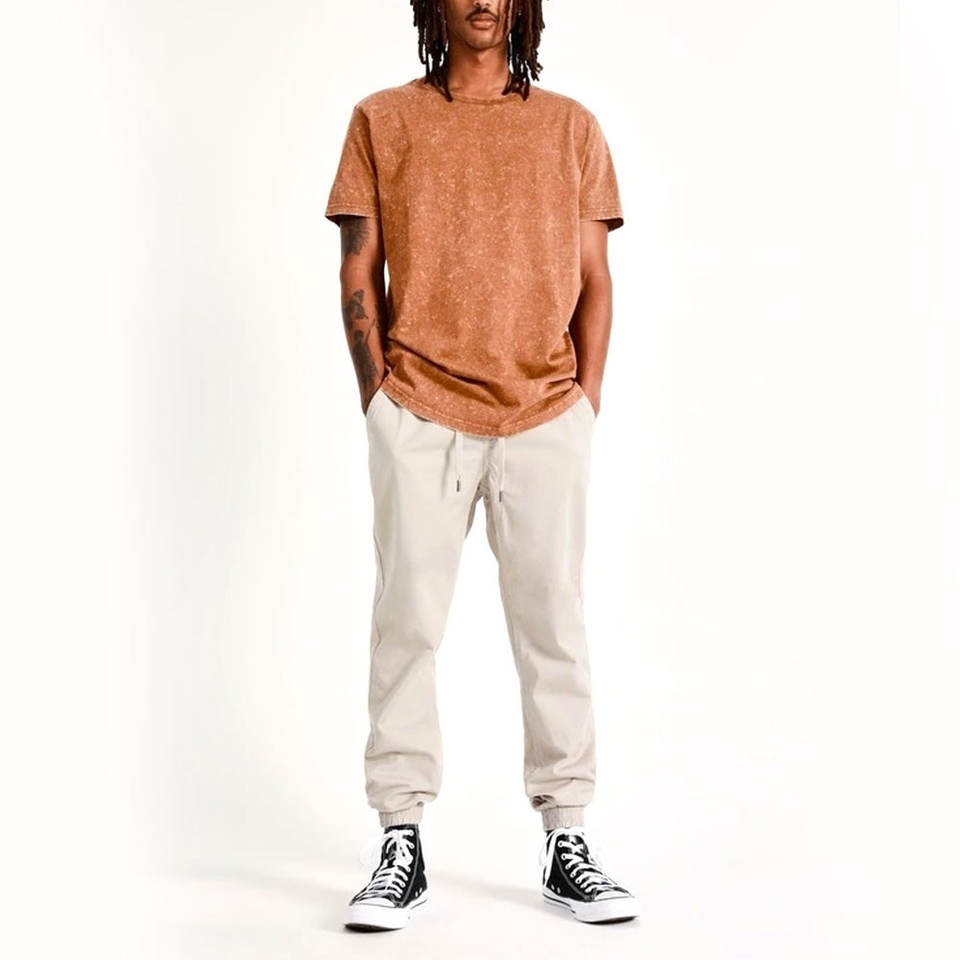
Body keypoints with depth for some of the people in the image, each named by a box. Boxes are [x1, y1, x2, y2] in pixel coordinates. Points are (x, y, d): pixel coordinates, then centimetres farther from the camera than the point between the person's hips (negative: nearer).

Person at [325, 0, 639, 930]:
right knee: (407, 621, -3)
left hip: (546, 416, 1)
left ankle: (566, 840, 9)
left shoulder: (570, 126, 13)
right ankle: (401, 845, 4)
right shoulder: (382, 120, 11)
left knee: (554, 623, 1)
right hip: (419, 412, -1)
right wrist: (379, 397, -1)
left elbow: (594, 280, 11)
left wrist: (587, 403, 2)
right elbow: (359, 274, 8)